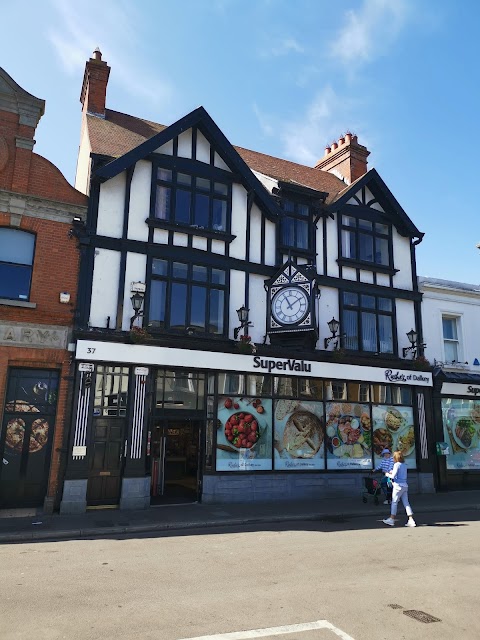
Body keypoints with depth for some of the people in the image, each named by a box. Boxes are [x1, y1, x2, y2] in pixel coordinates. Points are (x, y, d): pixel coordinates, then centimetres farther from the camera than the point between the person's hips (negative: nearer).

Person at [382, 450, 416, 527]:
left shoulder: (397, 465, -12)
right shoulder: (404, 465, 11)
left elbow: (393, 476, -16)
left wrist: (388, 474, 2)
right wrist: (392, 472, 22)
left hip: (398, 486, -7)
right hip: (405, 485, 7)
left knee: (394, 502, 2)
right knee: (406, 503, 8)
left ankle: (391, 520, 8)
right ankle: (411, 520, 4)